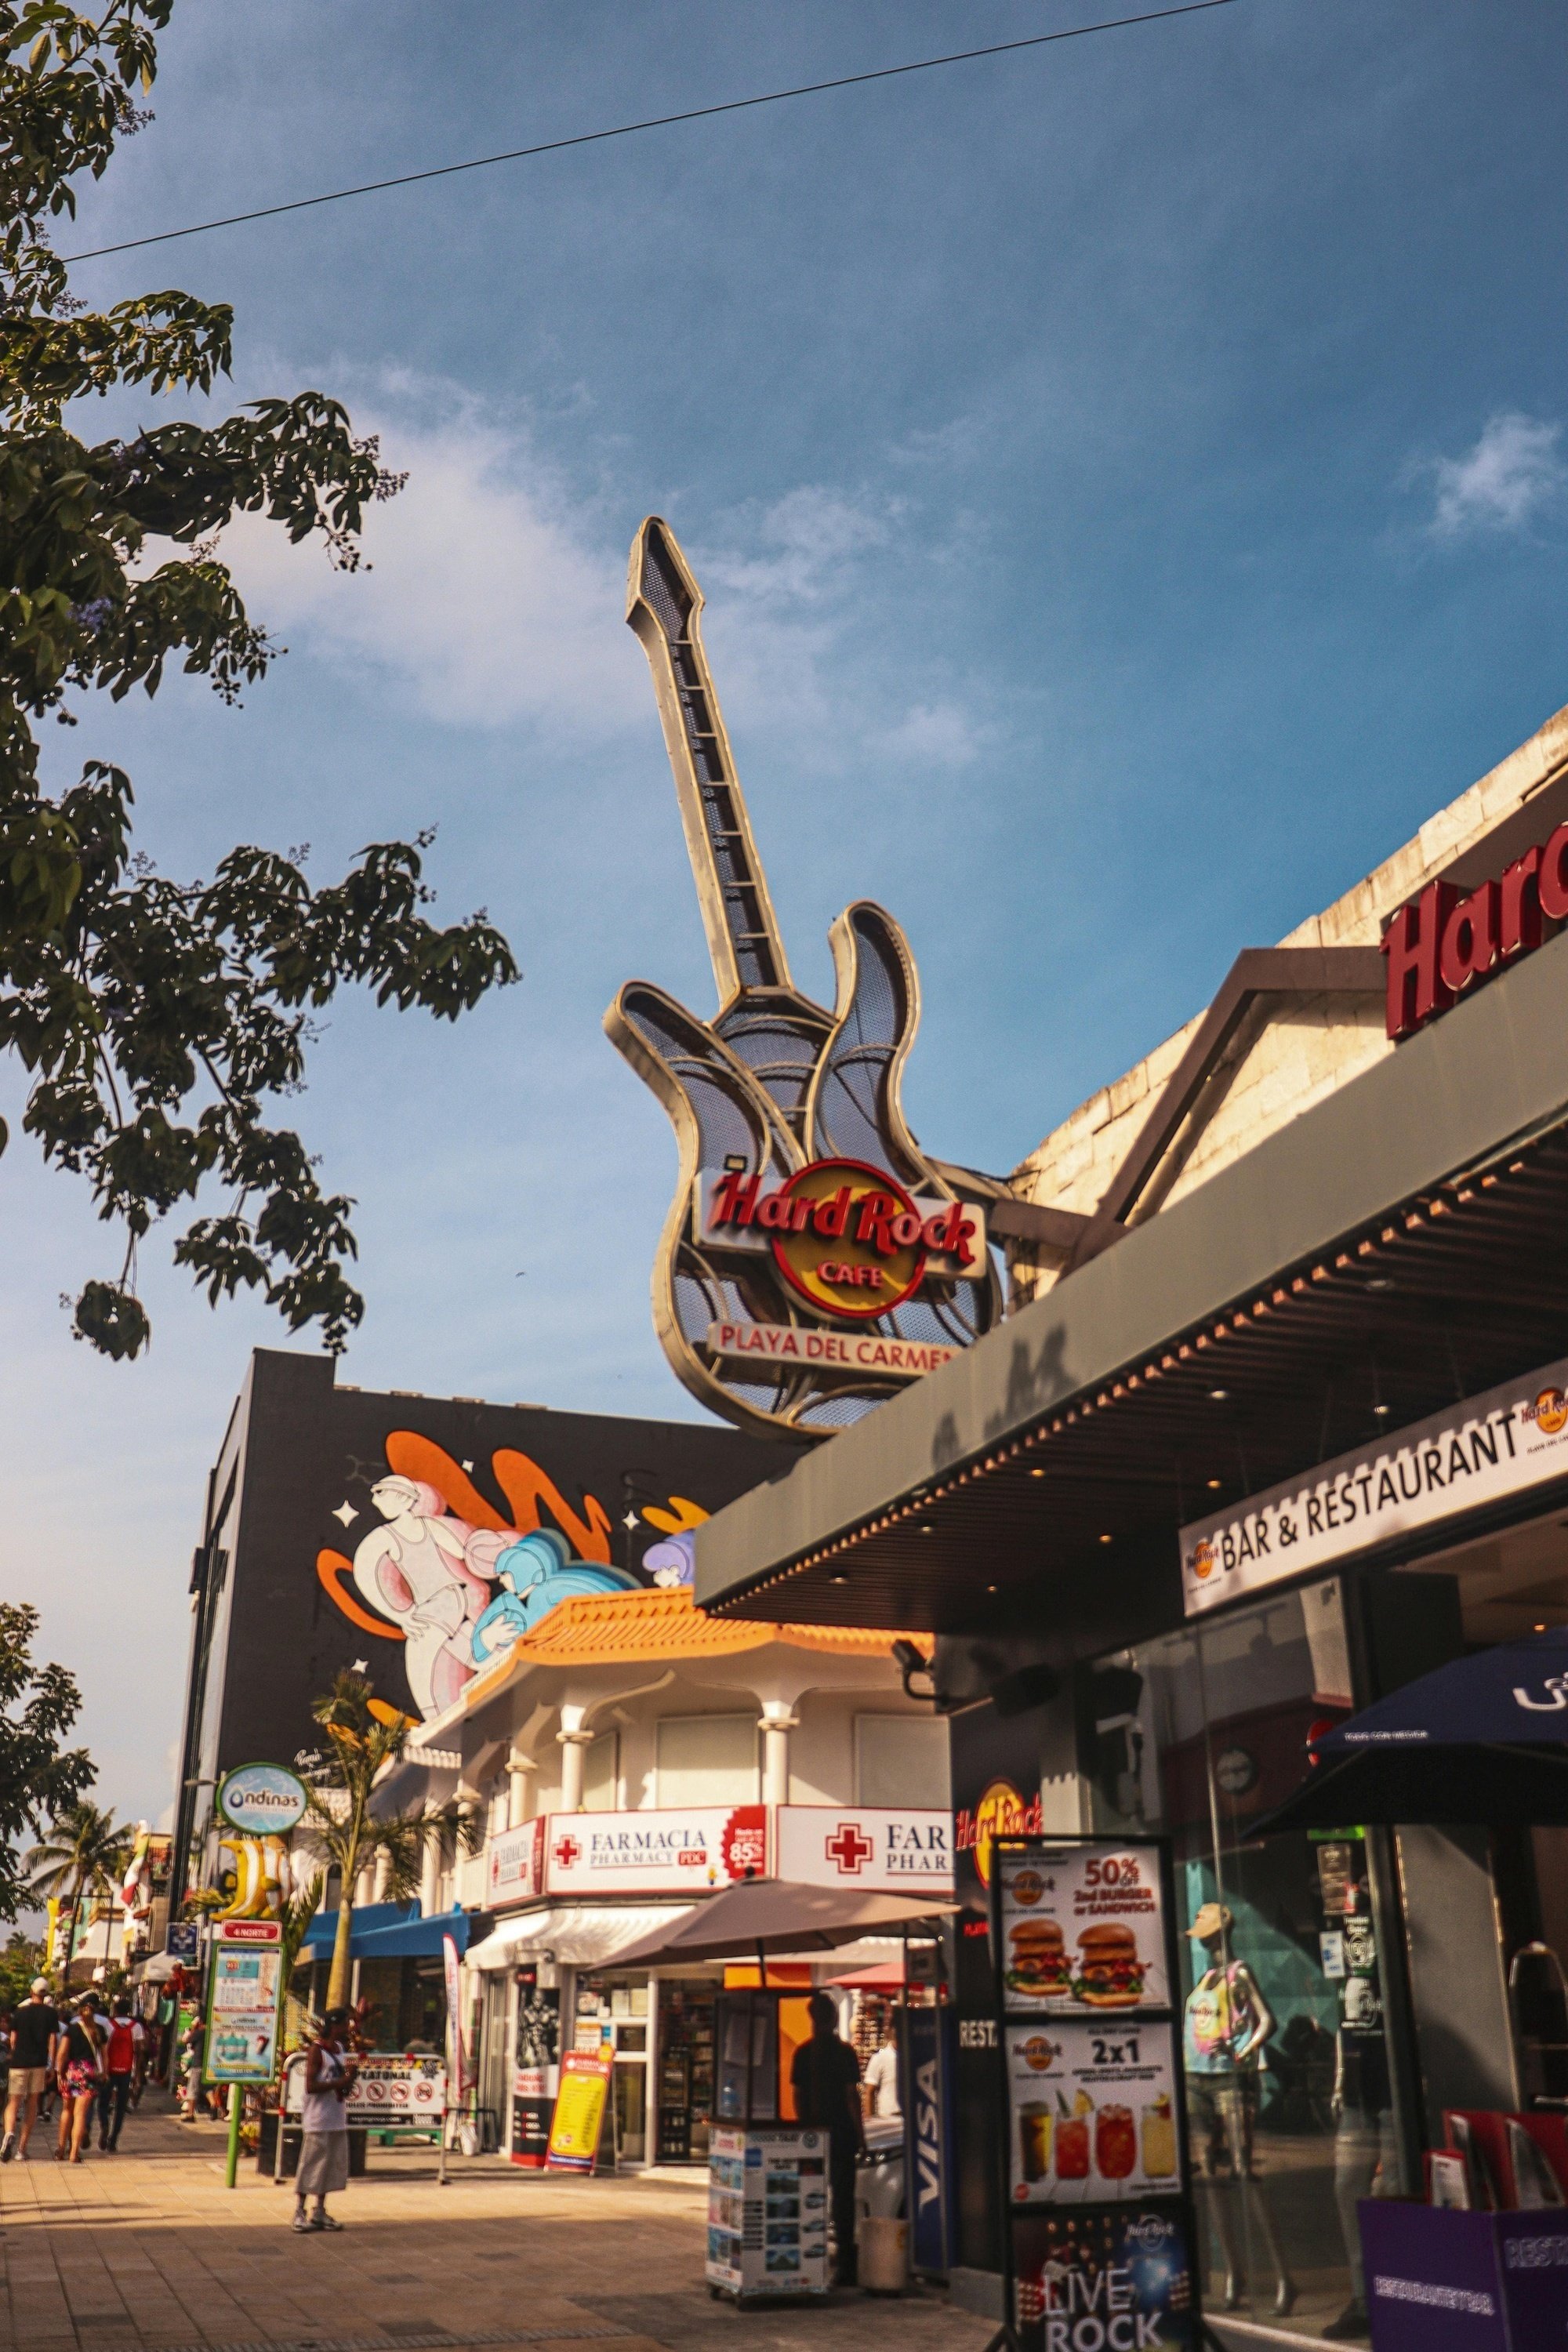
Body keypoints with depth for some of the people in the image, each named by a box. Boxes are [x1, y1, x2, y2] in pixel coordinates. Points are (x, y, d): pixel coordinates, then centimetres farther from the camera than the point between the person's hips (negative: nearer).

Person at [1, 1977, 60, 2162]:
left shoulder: (19, 2011, 4)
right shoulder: (51, 2013, 1)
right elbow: (53, 2040, -1)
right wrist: (52, 2066, 4)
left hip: (19, 2062, 0)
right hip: (40, 2063, 0)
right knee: (32, 2104, 10)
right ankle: (22, 2148, 8)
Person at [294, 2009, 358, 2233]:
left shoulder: (339, 2048, 14)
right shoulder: (317, 2049, -10)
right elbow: (310, 2086, -18)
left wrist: (350, 2076, 0)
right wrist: (339, 2082, -20)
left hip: (337, 2119, 8)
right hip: (318, 2120, -8)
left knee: (333, 2166, 10)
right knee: (311, 2166, -4)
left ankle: (320, 2212, 19)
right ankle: (299, 2213, 6)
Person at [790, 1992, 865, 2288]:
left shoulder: (802, 2053, 3)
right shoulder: (843, 2052, -10)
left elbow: (797, 2095, 7)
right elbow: (851, 2096, -10)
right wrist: (860, 2134, -4)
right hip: (841, 2132, -4)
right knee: (843, 2197, 2)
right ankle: (844, 2263, 2)